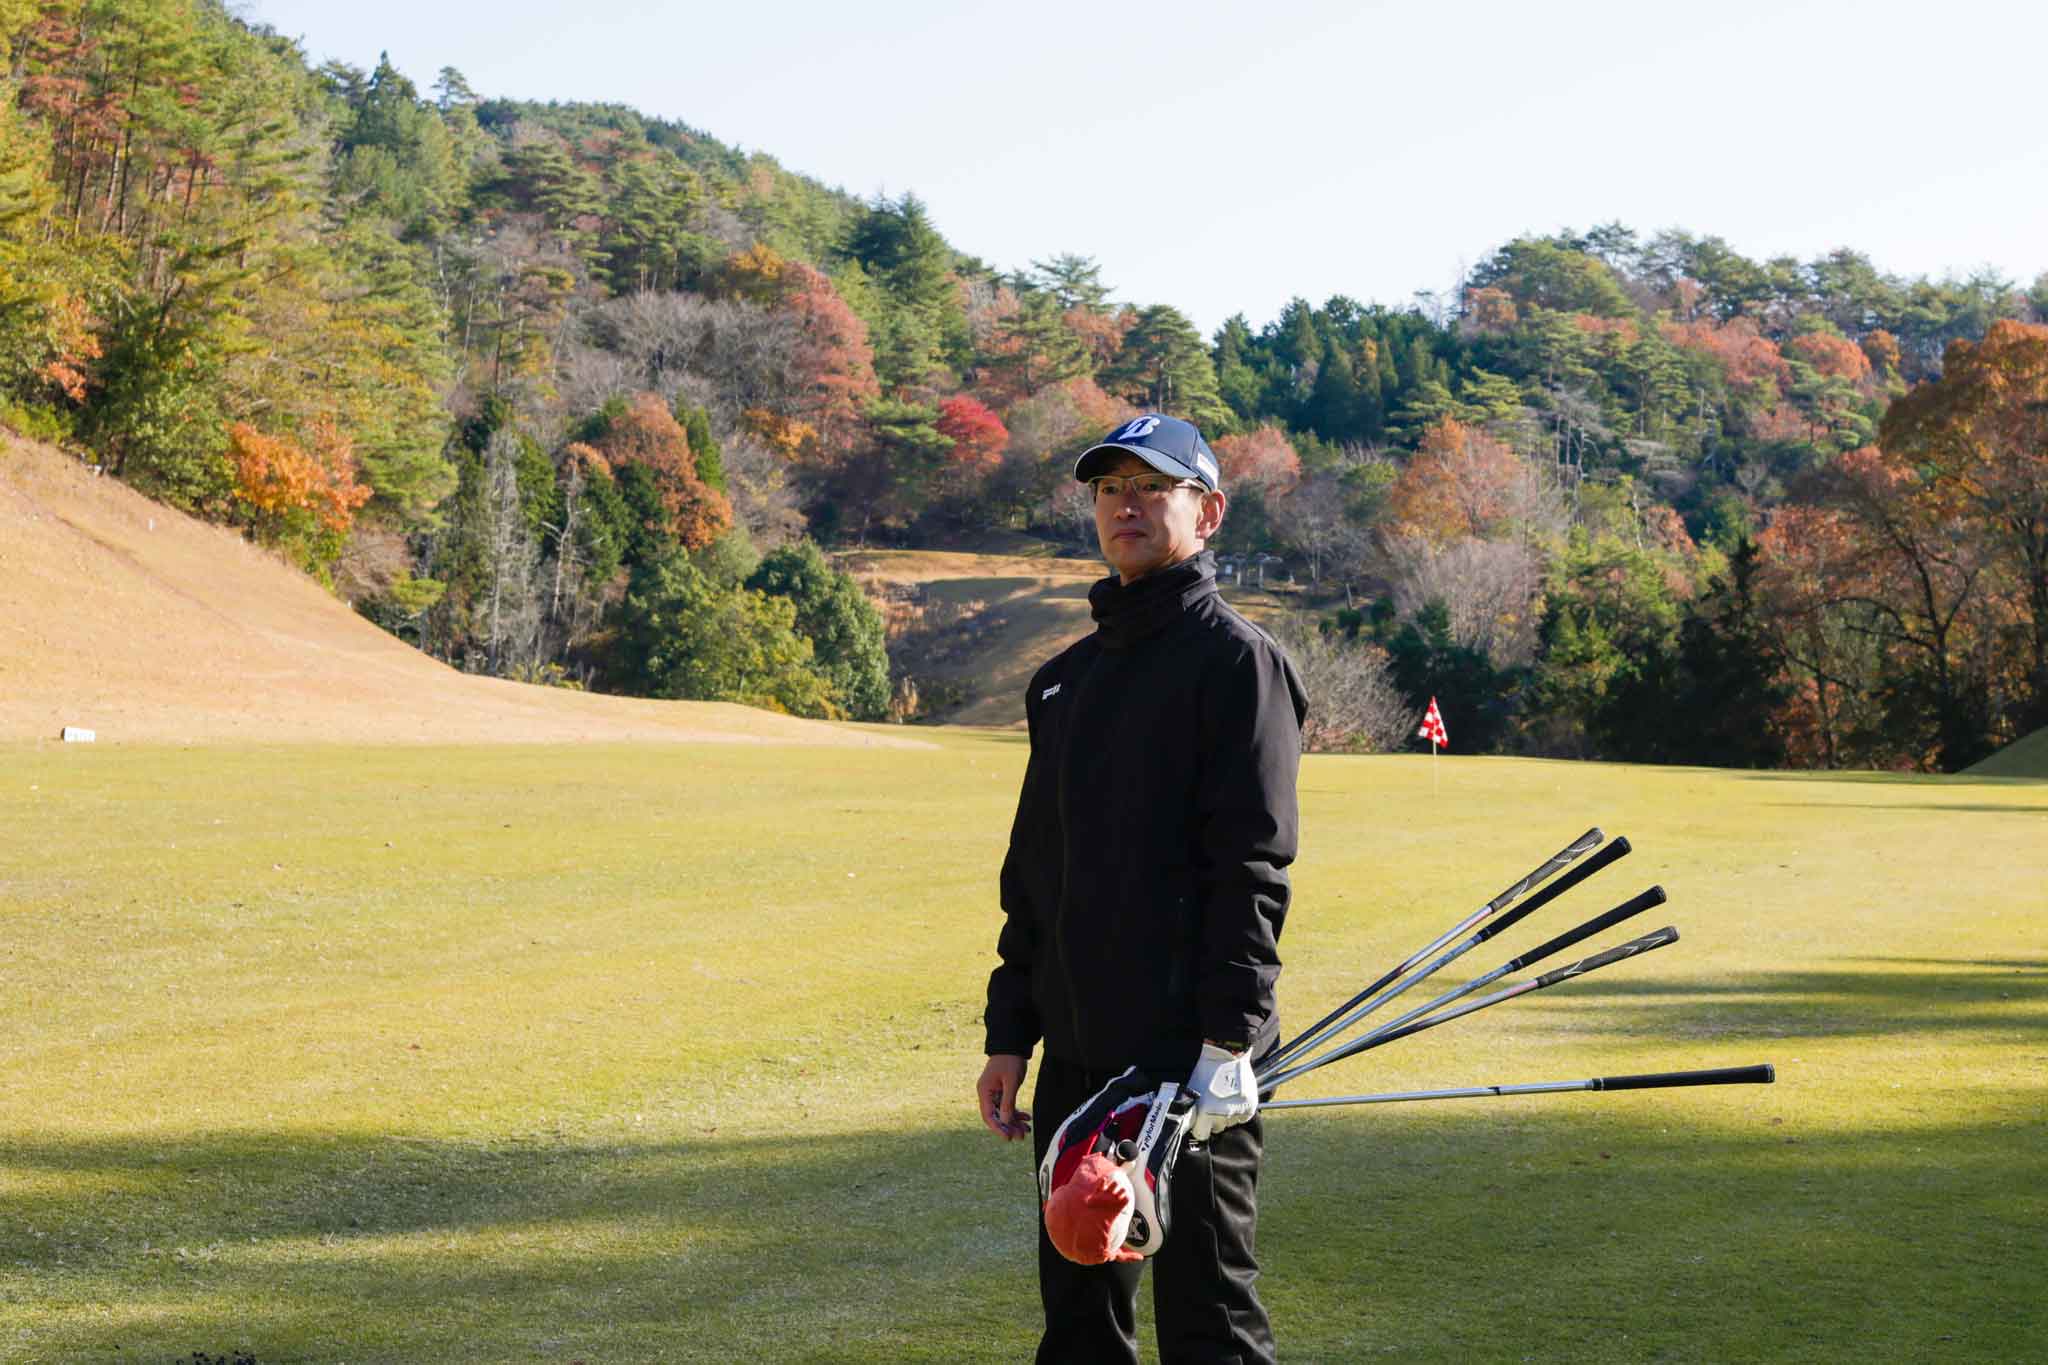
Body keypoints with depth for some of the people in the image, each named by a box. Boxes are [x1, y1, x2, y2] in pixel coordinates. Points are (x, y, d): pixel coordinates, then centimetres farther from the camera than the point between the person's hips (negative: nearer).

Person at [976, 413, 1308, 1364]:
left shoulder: (1235, 659, -6)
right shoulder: (1067, 676, 18)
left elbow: (1252, 866, -14)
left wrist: (1228, 1043, -21)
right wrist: (1008, 1035, 16)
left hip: (1189, 1058, -8)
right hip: (1076, 1054, 8)